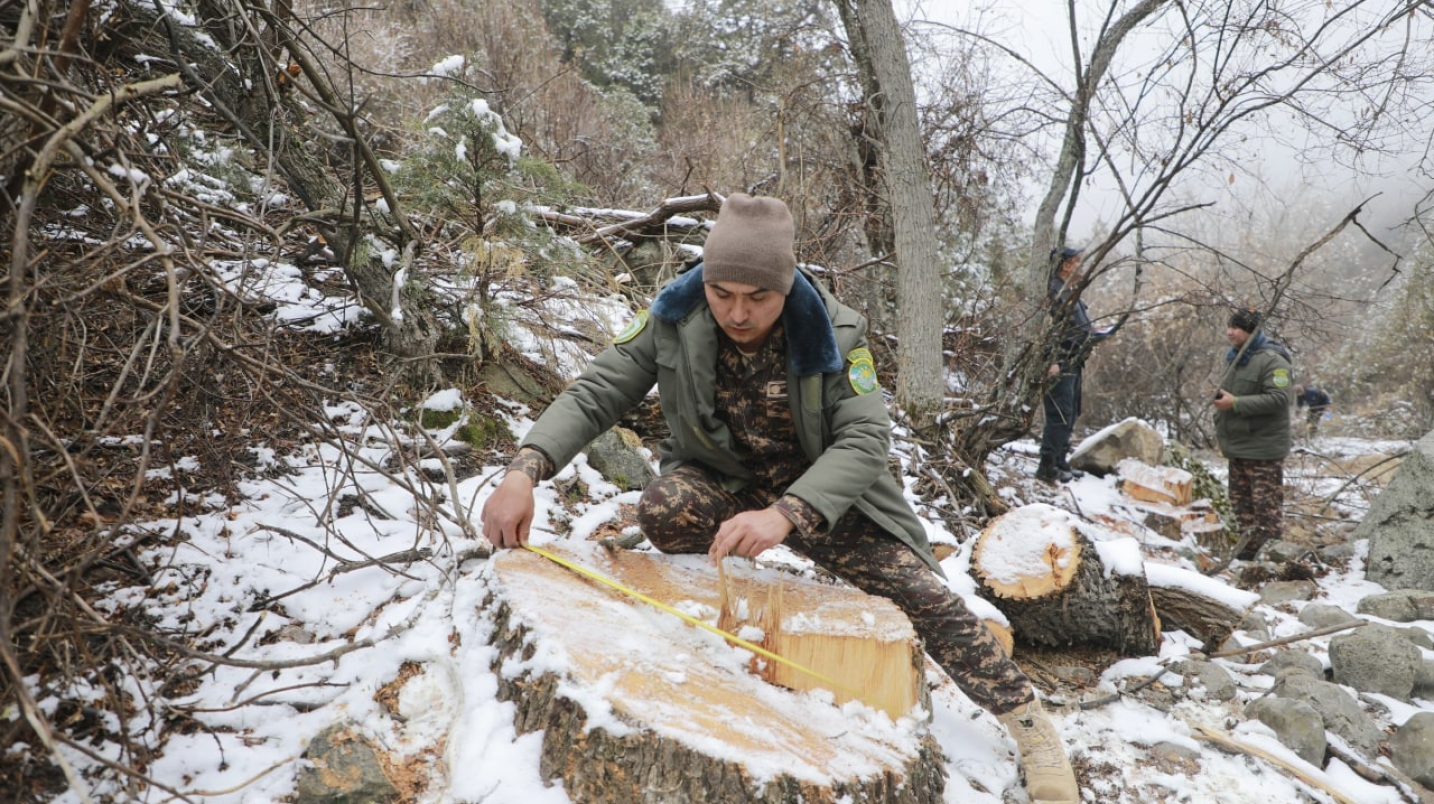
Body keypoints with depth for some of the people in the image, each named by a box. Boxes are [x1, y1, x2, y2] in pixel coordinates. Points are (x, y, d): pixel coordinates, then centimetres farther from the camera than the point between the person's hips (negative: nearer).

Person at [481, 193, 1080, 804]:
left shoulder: (835, 332, -23)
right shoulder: (672, 319, -18)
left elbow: (865, 439, -30)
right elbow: (592, 395, -19)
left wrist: (785, 514, -48)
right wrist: (525, 469, -37)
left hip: (824, 493, -1)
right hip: (724, 484, 1)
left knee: (923, 595, -11)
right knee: (663, 507, -32)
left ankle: (1028, 724, 9)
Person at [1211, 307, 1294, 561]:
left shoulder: (1272, 361, -13)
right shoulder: (1233, 359, 16)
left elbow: (1279, 398, -24)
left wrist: (1235, 403, -24)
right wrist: (1223, 436, 20)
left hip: (1264, 450, -9)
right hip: (1237, 448, 9)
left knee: (1267, 506, -6)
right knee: (1240, 502, 15)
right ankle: (1247, 553, 25)